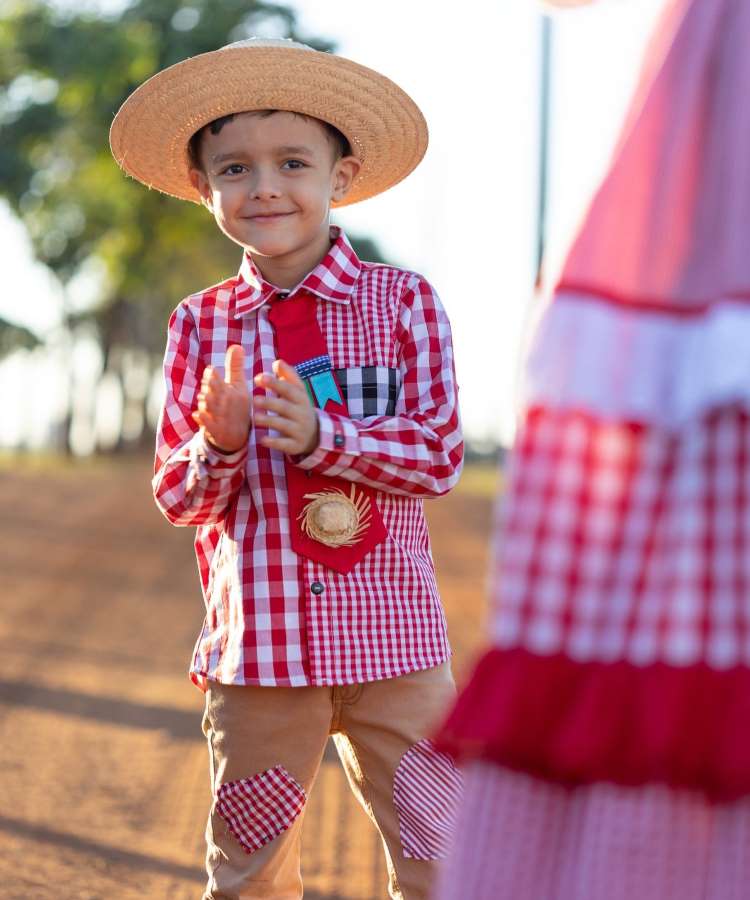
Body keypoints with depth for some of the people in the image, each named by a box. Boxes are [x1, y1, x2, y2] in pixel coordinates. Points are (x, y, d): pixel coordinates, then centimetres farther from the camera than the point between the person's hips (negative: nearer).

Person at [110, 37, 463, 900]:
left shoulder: (402, 301, -1)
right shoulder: (201, 325, 3)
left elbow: (440, 455, -7)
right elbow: (176, 498, 4)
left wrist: (321, 434, -20)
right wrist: (218, 446, -18)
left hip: (390, 636, -1)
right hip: (257, 643, 1)